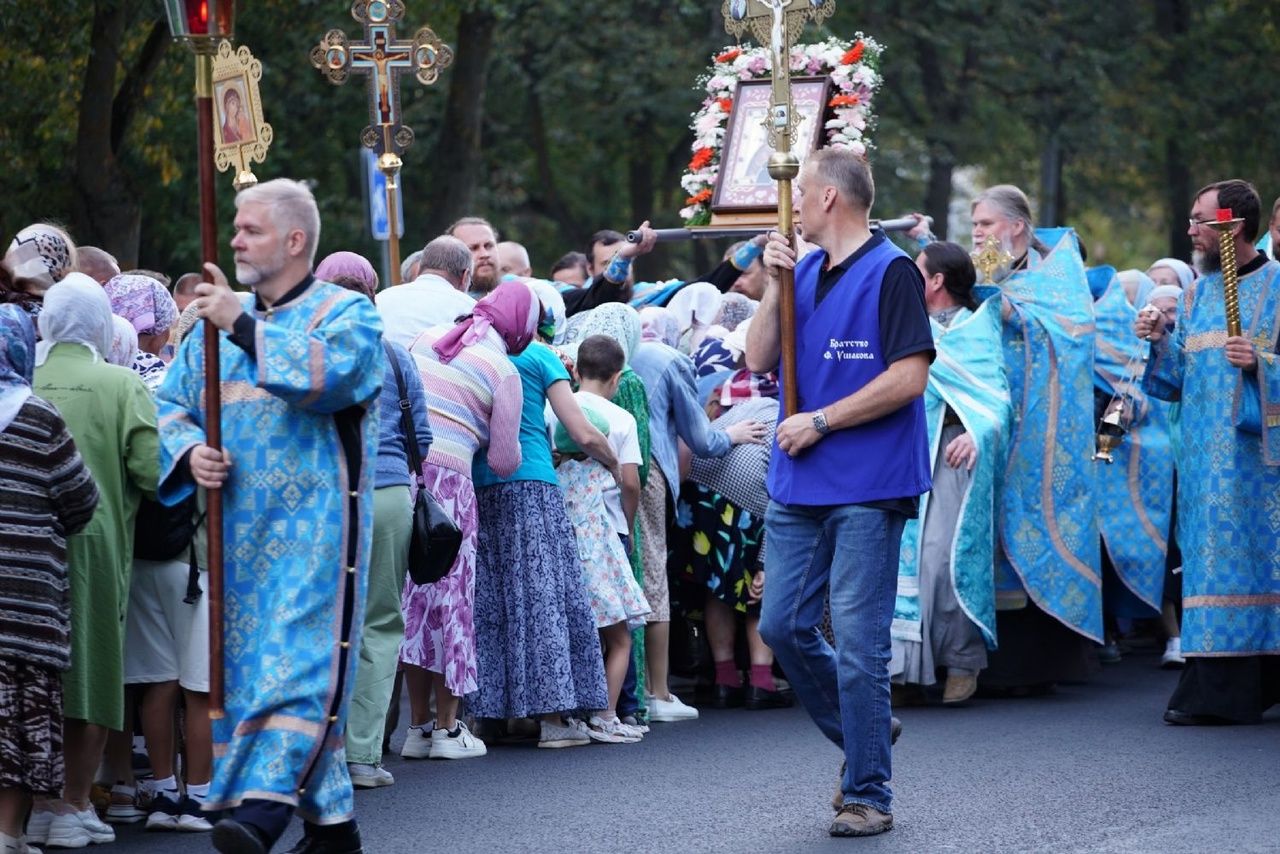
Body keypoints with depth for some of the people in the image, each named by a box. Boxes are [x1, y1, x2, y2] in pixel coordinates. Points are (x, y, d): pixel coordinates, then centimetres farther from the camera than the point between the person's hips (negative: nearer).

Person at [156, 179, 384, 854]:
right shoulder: (219, 322, 16)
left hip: (315, 519, -7)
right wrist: (190, 452, -6)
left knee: (300, 659, -16)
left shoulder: (345, 312, -1)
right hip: (240, 525, 7)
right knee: (247, 664, 6)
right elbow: (171, 405, 15)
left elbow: (331, 375, -21)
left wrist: (245, 325, -19)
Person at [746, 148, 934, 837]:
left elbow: (909, 377, -16)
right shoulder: (804, 271, 14)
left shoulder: (890, 272, -8)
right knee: (782, 627, 9)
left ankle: (867, 793, 2)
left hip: (867, 489, -7)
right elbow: (759, 360, 11)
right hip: (797, 488, 7)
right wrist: (774, 286, -3)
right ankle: (860, 734, 28)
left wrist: (820, 422, -13)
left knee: (857, 642, -6)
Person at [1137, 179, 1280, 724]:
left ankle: (1220, 692, -5)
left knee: (1235, 554, -8)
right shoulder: (1197, 294, 17)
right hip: (1204, 450, 5)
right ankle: (1218, 690, 4)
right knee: (1212, 556, 2)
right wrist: (1160, 342, 0)